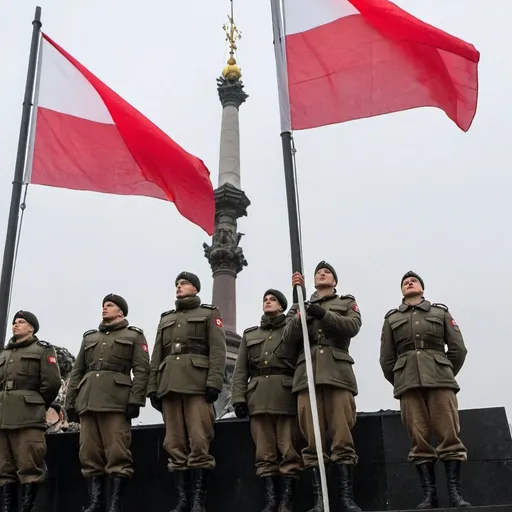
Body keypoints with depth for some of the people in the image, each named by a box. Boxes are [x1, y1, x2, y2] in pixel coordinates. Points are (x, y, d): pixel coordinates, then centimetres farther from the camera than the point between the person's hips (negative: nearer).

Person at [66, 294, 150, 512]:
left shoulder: (134, 336, 12)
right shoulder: (89, 337, 26)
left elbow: (142, 370, 1)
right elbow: (76, 372, 22)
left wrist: (135, 399, -12)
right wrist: (70, 402, 11)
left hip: (116, 402, -5)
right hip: (87, 402, 5)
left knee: (117, 453, -9)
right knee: (89, 454, 2)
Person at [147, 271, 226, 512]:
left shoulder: (209, 314, 12)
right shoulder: (165, 319, 27)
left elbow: (217, 351, 0)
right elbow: (156, 357, 20)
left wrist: (214, 382, -13)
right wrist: (152, 387, 9)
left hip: (197, 384, -5)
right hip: (169, 386, 5)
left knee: (199, 443, -10)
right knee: (175, 445, 1)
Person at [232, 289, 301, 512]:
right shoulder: (249, 334, 23)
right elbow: (240, 370, 15)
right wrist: (238, 397, 2)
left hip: (286, 395, -3)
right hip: (258, 398, 3)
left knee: (289, 451, -6)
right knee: (264, 453, -1)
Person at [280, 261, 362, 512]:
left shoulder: (347, 303, 21)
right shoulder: (300, 306, 24)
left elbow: (352, 326, 0)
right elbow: (288, 338, 9)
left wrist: (323, 314, -14)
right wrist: (301, 315, -8)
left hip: (337, 373, -1)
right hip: (308, 375, 1)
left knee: (342, 437, -7)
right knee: (313, 440, -4)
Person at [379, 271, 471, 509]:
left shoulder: (441, 312, 16)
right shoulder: (391, 318, 18)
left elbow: (458, 349, 11)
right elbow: (386, 359, 14)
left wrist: (445, 375, 11)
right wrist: (401, 382, 12)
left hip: (440, 380, 0)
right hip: (408, 383, 1)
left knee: (449, 434, -7)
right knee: (419, 439, -4)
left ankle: (454, 492, -3)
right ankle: (429, 494, -2)